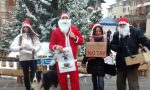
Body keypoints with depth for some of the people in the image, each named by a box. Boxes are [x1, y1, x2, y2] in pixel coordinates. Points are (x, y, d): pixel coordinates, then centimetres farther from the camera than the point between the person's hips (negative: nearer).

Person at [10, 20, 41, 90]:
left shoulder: (34, 36, 4)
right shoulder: (19, 37, 2)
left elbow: (38, 45, -3)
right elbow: (12, 47, -5)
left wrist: (34, 50, -25)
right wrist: (20, 47, -23)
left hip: (33, 58, -1)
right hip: (23, 59, 1)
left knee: (33, 74, -2)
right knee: (26, 74, 10)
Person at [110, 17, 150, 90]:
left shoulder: (136, 32, -6)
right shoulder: (116, 34, 8)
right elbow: (112, 45, 10)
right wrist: (117, 47, -13)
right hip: (120, 63, 5)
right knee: (120, 83, 19)